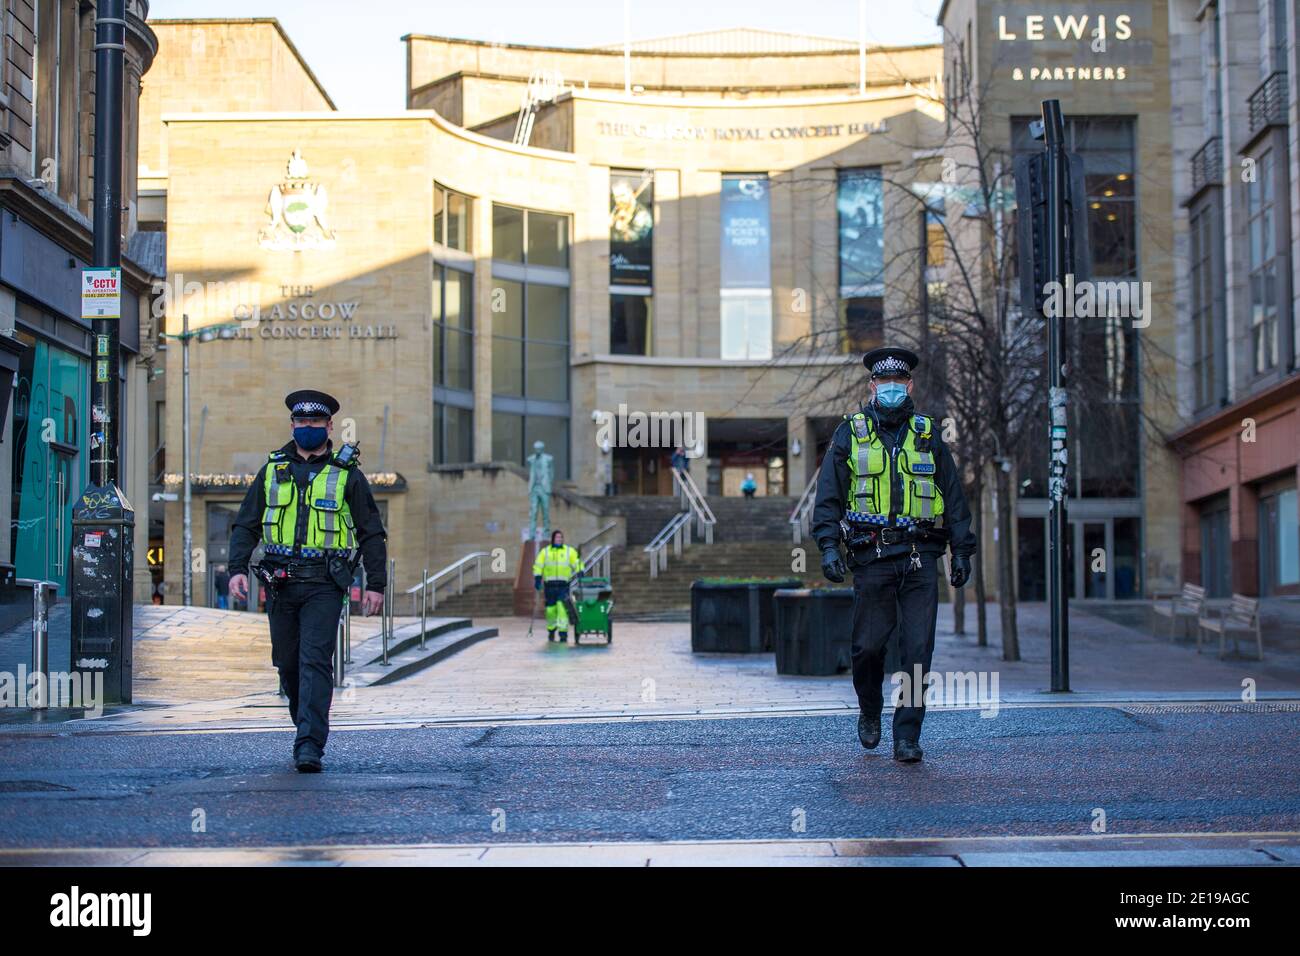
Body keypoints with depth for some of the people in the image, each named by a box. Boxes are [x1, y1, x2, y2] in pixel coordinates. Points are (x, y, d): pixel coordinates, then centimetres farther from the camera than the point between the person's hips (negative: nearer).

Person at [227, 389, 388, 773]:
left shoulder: (347, 474, 5)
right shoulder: (273, 470, 12)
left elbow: (371, 533, 6)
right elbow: (246, 525, 13)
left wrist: (375, 584, -1)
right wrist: (237, 568, -2)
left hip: (324, 585, -4)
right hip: (280, 582, 4)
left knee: (315, 661, -13)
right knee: (288, 663, 10)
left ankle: (309, 747, -16)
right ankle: (306, 725, 30)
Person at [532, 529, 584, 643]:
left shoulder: (570, 551, 8)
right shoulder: (545, 552, 10)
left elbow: (577, 565, 7)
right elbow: (538, 566, 9)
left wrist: (580, 576, -6)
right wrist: (537, 579, -1)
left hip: (564, 585, -1)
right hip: (550, 585, 1)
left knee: (562, 608, -14)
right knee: (550, 609, 5)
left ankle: (563, 634, -15)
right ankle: (551, 630, 27)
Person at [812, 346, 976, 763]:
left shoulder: (927, 434, 12)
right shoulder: (851, 433, 7)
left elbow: (953, 496, 14)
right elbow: (829, 495, 4)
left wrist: (961, 551, 9)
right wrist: (829, 546, -8)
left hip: (921, 557, 1)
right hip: (872, 556, -1)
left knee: (917, 650, -3)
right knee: (869, 645, 2)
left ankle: (907, 736, 3)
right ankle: (870, 713, 28)